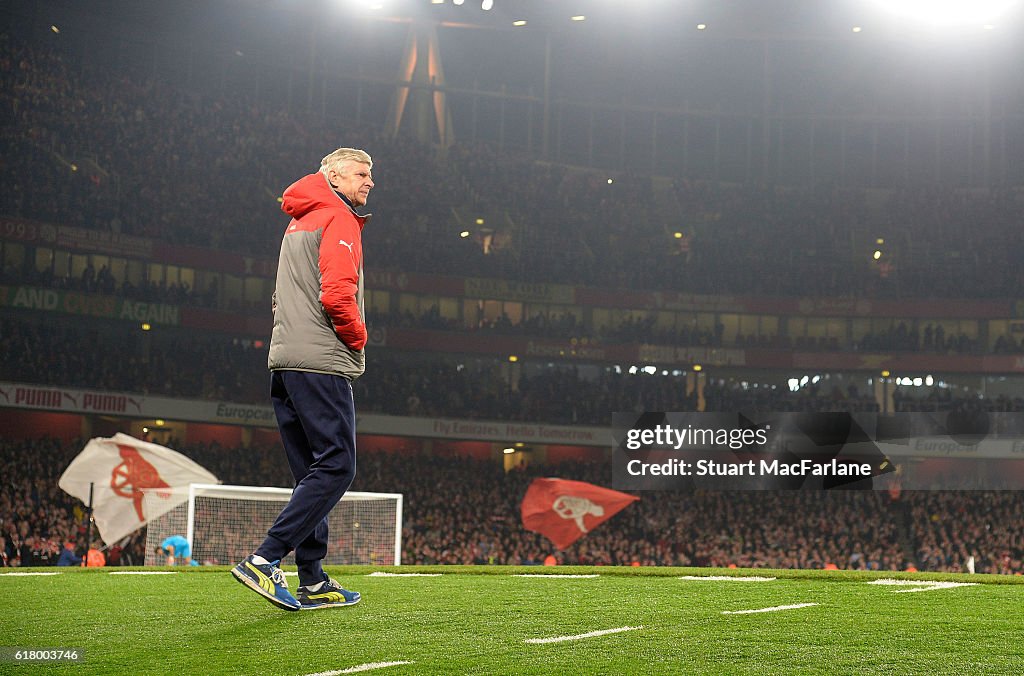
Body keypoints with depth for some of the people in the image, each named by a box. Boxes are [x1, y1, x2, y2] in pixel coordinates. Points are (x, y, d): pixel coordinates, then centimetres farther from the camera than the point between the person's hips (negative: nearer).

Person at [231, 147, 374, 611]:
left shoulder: (299, 222, 24)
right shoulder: (339, 221, -5)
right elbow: (337, 295, -18)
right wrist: (358, 336, -2)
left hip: (285, 363, 10)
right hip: (321, 364, -10)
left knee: (313, 473, 9)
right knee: (336, 466, -9)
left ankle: (313, 582, 8)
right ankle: (264, 560, -16)